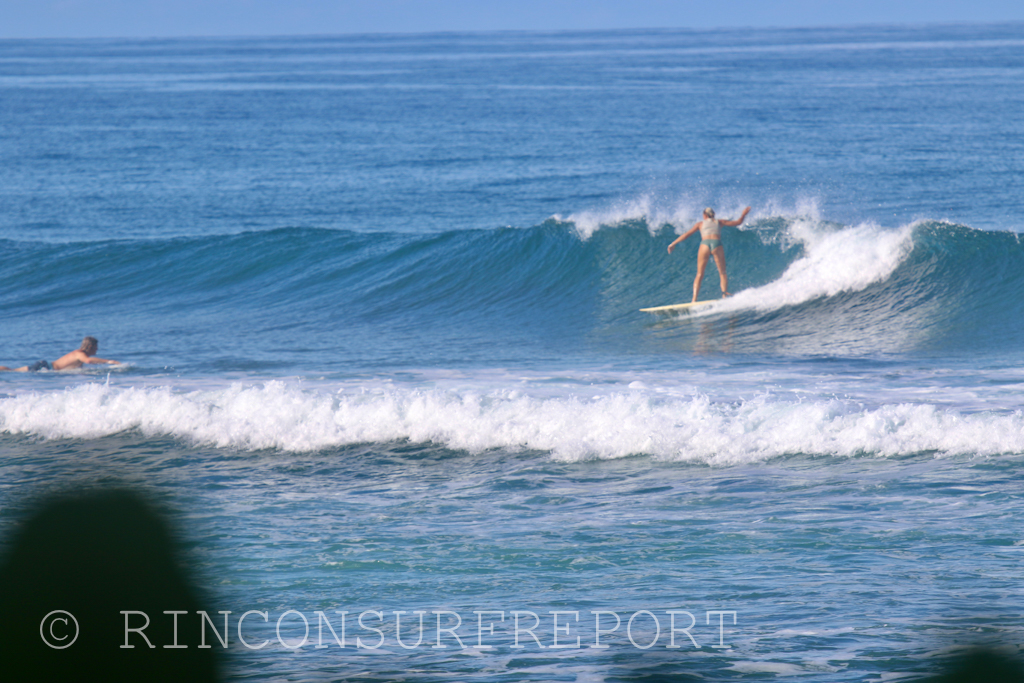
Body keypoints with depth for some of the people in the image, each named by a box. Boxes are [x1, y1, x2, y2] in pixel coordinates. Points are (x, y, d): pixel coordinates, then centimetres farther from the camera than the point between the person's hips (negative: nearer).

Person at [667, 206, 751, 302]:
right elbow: (737, 222, 27)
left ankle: (694, 299, -10)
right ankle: (724, 294, -13)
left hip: (705, 244, 0)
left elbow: (687, 234, 18)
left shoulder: (700, 224, 21)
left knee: (699, 275, 4)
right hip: (717, 244, 0)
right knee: (722, 273, 9)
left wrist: (673, 244, 22)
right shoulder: (719, 222, 24)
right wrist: (744, 215, 45)